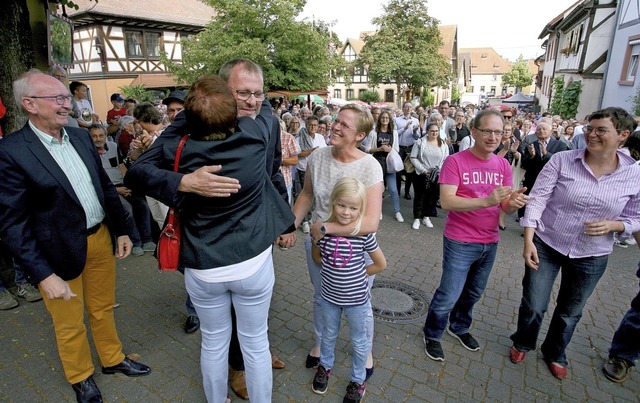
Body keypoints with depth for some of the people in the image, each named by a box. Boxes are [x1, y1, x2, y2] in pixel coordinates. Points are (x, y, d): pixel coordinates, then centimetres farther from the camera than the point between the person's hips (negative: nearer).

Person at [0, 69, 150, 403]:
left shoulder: (81, 137, 2)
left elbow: (106, 186, 9)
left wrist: (121, 230, 9)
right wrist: (44, 275, -18)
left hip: (101, 238, 5)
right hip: (60, 251, -5)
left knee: (103, 309, 25)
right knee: (70, 325, 17)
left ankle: (113, 359, 47)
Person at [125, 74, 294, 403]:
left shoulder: (177, 144, -15)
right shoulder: (254, 133, -14)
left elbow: (133, 174, -9)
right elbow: (265, 107, 7)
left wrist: (183, 182, -16)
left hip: (203, 268, 1)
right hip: (254, 263, 0)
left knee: (214, 342, 22)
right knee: (256, 342, 18)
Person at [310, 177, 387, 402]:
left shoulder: (364, 234, -21)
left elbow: (381, 264, -10)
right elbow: (317, 258, 4)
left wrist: (356, 273, -8)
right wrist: (334, 270, -7)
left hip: (356, 299, -2)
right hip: (329, 297, 3)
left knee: (358, 341, 19)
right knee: (329, 335, 26)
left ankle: (358, 380, 43)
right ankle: (325, 366, 53)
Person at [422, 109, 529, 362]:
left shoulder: (503, 166, 3)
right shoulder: (455, 161, -14)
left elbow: (506, 206, 4)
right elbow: (446, 201, -23)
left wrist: (514, 202, -20)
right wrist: (485, 201, -34)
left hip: (490, 242, 6)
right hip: (460, 242, -6)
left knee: (474, 293, 21)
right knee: (449, 295, 1)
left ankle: (459, 327, 46)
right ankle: (432, 335, 26)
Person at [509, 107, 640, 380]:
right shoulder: (562, 160, -11)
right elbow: (537, 198, -14)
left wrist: (611, 225, -19)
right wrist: (528, 240, -21)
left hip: (591, 256, 2)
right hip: (545, 245, -2)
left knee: (570, 312, 19)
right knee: (533, 306, 5)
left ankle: (555, 353, 46)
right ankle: (522, 344, 37)